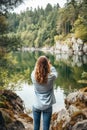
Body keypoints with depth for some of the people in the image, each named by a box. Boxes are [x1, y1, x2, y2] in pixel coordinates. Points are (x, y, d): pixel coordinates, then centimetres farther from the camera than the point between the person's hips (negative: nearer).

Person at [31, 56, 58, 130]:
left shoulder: (33, 75, -17)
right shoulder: (51, 77, -19)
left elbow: (35, 70, 7)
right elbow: (55, 72, 5)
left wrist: (39, 63, 16)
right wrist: (49, 64, 18)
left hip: (36, 106, 1)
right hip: (47, 107, -1)